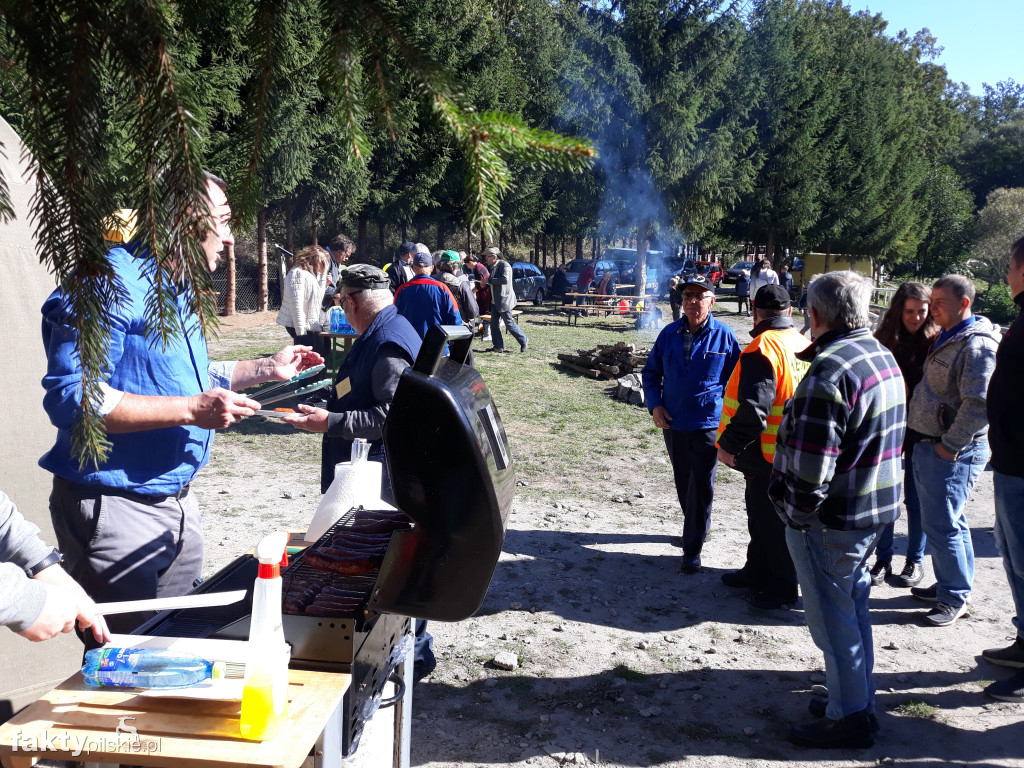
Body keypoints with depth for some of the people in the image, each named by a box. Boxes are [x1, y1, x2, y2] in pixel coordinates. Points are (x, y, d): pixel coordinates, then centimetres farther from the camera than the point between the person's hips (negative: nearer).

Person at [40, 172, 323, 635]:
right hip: (115, 508, -9)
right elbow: (71, 396, -28)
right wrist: (191, 409, -30)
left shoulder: (176, 290, 15)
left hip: (178, 502, 10)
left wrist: (265, 370, 23)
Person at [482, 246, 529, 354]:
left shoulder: (504, 265, -13)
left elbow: (505, 280, -27)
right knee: (494, 324, 5)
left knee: (509, 324, -4)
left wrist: (489, 280, -23)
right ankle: (498, 346, 11)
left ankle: (524, 341, 11)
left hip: (504, 300, -9)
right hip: (495, 301, 9)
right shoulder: (491, 267, 14)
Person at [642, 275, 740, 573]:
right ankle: (697, 527, 39)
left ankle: (692, 549, 6)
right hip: (673, 423, 4)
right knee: (683, 482, 17)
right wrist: (654, 405, -4)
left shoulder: (724, 336, -7)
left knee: (701, 487, -2)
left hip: (708, 424, -4)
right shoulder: (669, 334, 0)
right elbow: (651, 372, 10)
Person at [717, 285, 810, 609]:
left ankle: (782, 588, 18)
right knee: (761, 513, 22)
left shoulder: (762, 349, -22)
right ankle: (757, 573, 37)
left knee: (771, 521, 5)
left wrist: (729, 445, -19)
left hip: (767, 456, -9)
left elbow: (753, 409, -29)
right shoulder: (804, 345, 6)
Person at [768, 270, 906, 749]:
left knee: (833, 619, 4)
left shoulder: (829, 371, -25)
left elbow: (811, 467, -27)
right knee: (853, 605, 21)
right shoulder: (883, 356, 8)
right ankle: (858, 697, 35)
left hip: (832, 519, -10)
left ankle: (849, 716, 17)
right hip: (877, 507, 10)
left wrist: (796, 513, -13)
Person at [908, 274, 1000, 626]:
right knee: (945, 520, 18)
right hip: (927, 446, 10)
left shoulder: (977, 345, -18)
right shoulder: (947, 339, 14)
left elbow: (979, 405, -26)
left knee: (941, 524, -4)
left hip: (953, 453, -10)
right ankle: (950, 584, 31)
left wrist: (949, 446, -20)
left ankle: (955, 598, 8)